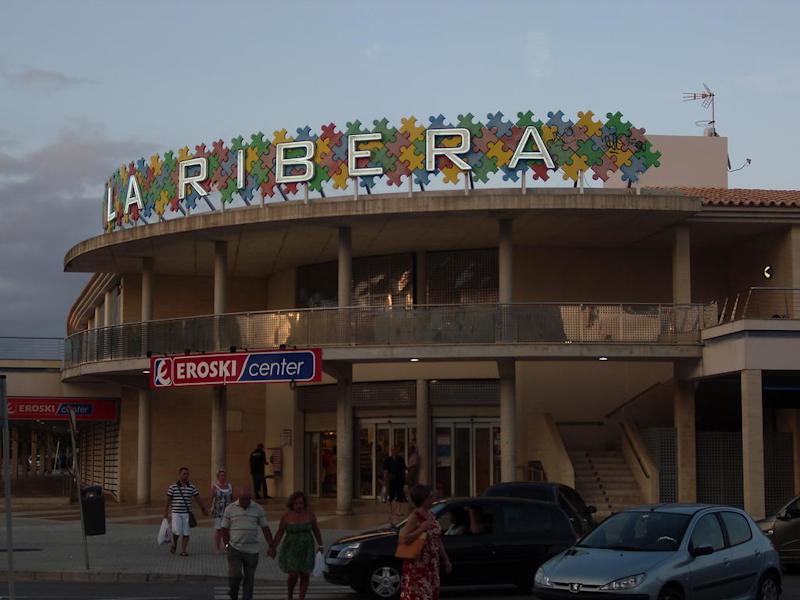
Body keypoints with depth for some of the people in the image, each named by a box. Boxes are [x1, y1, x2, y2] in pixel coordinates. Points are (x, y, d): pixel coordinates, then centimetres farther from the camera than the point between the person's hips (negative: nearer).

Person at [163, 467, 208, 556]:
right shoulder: (173, 487, -2)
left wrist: (204, 509, 12)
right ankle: (174, 544, 20)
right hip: (176, 513, -2)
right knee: (177, 531, -10)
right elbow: (168, 500, 2)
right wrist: (166, 513, 1)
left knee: (186, 533, -1)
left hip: (187, 513, 2)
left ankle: (183, 551, 8)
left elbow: (198, 499, 10)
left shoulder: (192, 487, 4)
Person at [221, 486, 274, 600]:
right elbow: (224, 528, 5)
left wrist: (271, 546, 0)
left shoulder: (258, 509, 2)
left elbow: (265, 528, 5)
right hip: (234, 549, -1)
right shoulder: (230, 509, 0)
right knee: (235, 575, -10)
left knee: (249, 578, 5)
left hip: (252, 551, 1)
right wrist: (227, 545, -4)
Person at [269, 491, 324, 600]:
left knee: (305, 575, 3)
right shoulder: (287, 517, -8)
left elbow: (316, 530, 6)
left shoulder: (309, 514, -4)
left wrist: (320, 545, 4)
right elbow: (279, 533, -3)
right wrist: (273, 547, -7)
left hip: (306, 549, 2)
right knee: (293, 575, -9)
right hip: (291, 549, -2)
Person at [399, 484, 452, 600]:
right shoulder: (415, 517, -15)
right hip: (417, 566, -8)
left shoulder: (431, 515, 9)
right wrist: (422, 528, -25)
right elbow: (404, 539, -26)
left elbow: (438, 540, 16)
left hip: (431, 565, 8)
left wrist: (446, 560, 17)